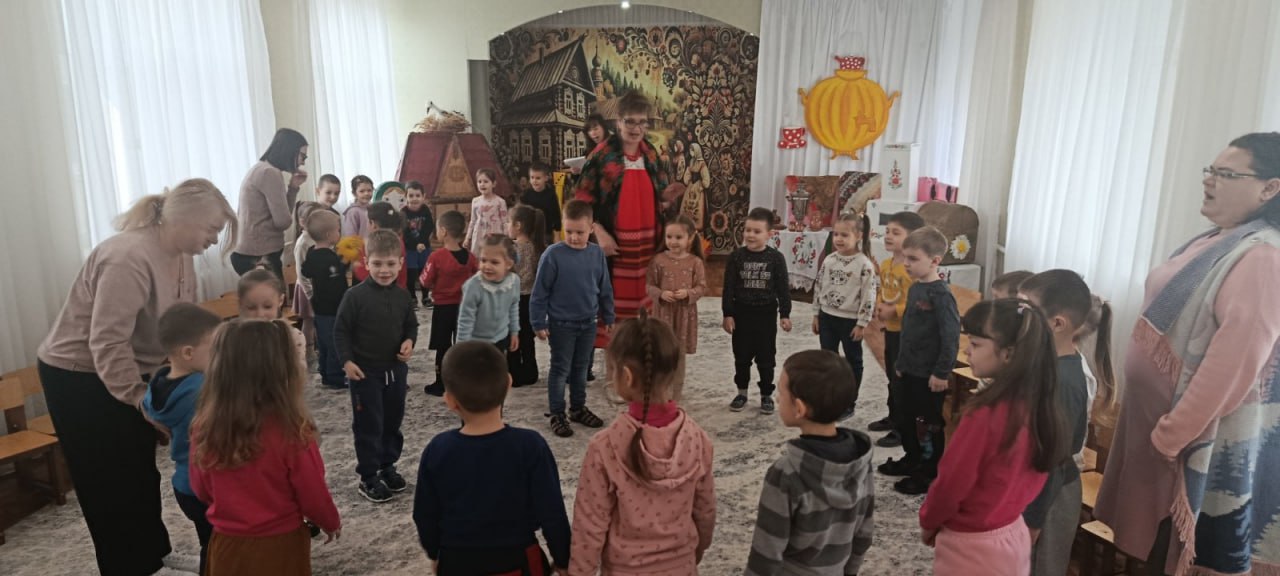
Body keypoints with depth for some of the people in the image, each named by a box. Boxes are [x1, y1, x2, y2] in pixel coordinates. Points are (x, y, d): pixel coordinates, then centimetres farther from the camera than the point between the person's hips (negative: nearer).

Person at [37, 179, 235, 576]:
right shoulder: (129, 258, -31)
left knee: (141, 472, 18)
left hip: (127, 372, 9)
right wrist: (141, 400, -27)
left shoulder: (181, 254, -3)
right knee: (110, 481, 3)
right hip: (77, 377, -8)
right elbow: (107, 343, -32)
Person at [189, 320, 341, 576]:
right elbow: (314, 495, -14)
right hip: (280, 546, -3)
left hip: (227, 544, 3)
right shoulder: (289, 430, -26)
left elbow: (201, 491, 3)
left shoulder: (204, 428, -13)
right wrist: (332, 523, 6)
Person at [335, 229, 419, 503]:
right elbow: (341, 331, -8)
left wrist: (409, 342, -8)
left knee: (393, 422, 16)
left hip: (396, 370, 5)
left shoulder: (403, 296, -1)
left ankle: (387, 466, 33)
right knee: (368, 426, 4)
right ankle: (368, 477, 16)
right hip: (365, 372, -4)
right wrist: (347, 361, -15)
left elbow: (411, 325, 12)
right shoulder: (355, 296, -14)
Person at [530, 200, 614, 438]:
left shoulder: (597, 253, -3)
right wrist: (539, 323, -10)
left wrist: (608, 317, 12)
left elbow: (605, 289, 7)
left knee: (581, 368, 18)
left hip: (588, 323, 4)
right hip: (561, 324, -4)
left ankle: (578, 408, 34)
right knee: (560, 370, 7)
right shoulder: (553, 254, -16)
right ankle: (557, 414, 20)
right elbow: (540, 291, -11)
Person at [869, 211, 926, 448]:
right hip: (890, 328, 9)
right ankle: (893, 417, 37)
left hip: (906, 331, -9)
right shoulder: (885, 265, 7)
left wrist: (893, 311, -24)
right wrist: (879, 306, 0)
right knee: (892, 376, 21)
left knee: (902, 380, -1)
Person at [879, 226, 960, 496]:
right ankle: (912, 459, 40)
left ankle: (931, 474, 20)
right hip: (910, 370, 9)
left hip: (930, 374, -9)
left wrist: (942, 373, -20)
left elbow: (951, 336, -22)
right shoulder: (915, 288, 6)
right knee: (906, 418, 21)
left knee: (932, 425, 6)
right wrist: (901, 362, 18)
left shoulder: (941, 294, -20)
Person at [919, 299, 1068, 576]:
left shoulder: (985, 413, -28)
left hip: (972, 546, -7)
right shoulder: (1039, 405, -5)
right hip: (1014, 535, 7)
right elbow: (1034, 474, 7)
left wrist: (928, 522, -2)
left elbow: (951, 482, -19)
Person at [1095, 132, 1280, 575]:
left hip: (1206, 434, -8)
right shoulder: (1214, 241, 8)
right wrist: (1162, 427, 18)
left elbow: (1233, 364, -26)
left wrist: (1172, 434, -21)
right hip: (1158, 412, 9)